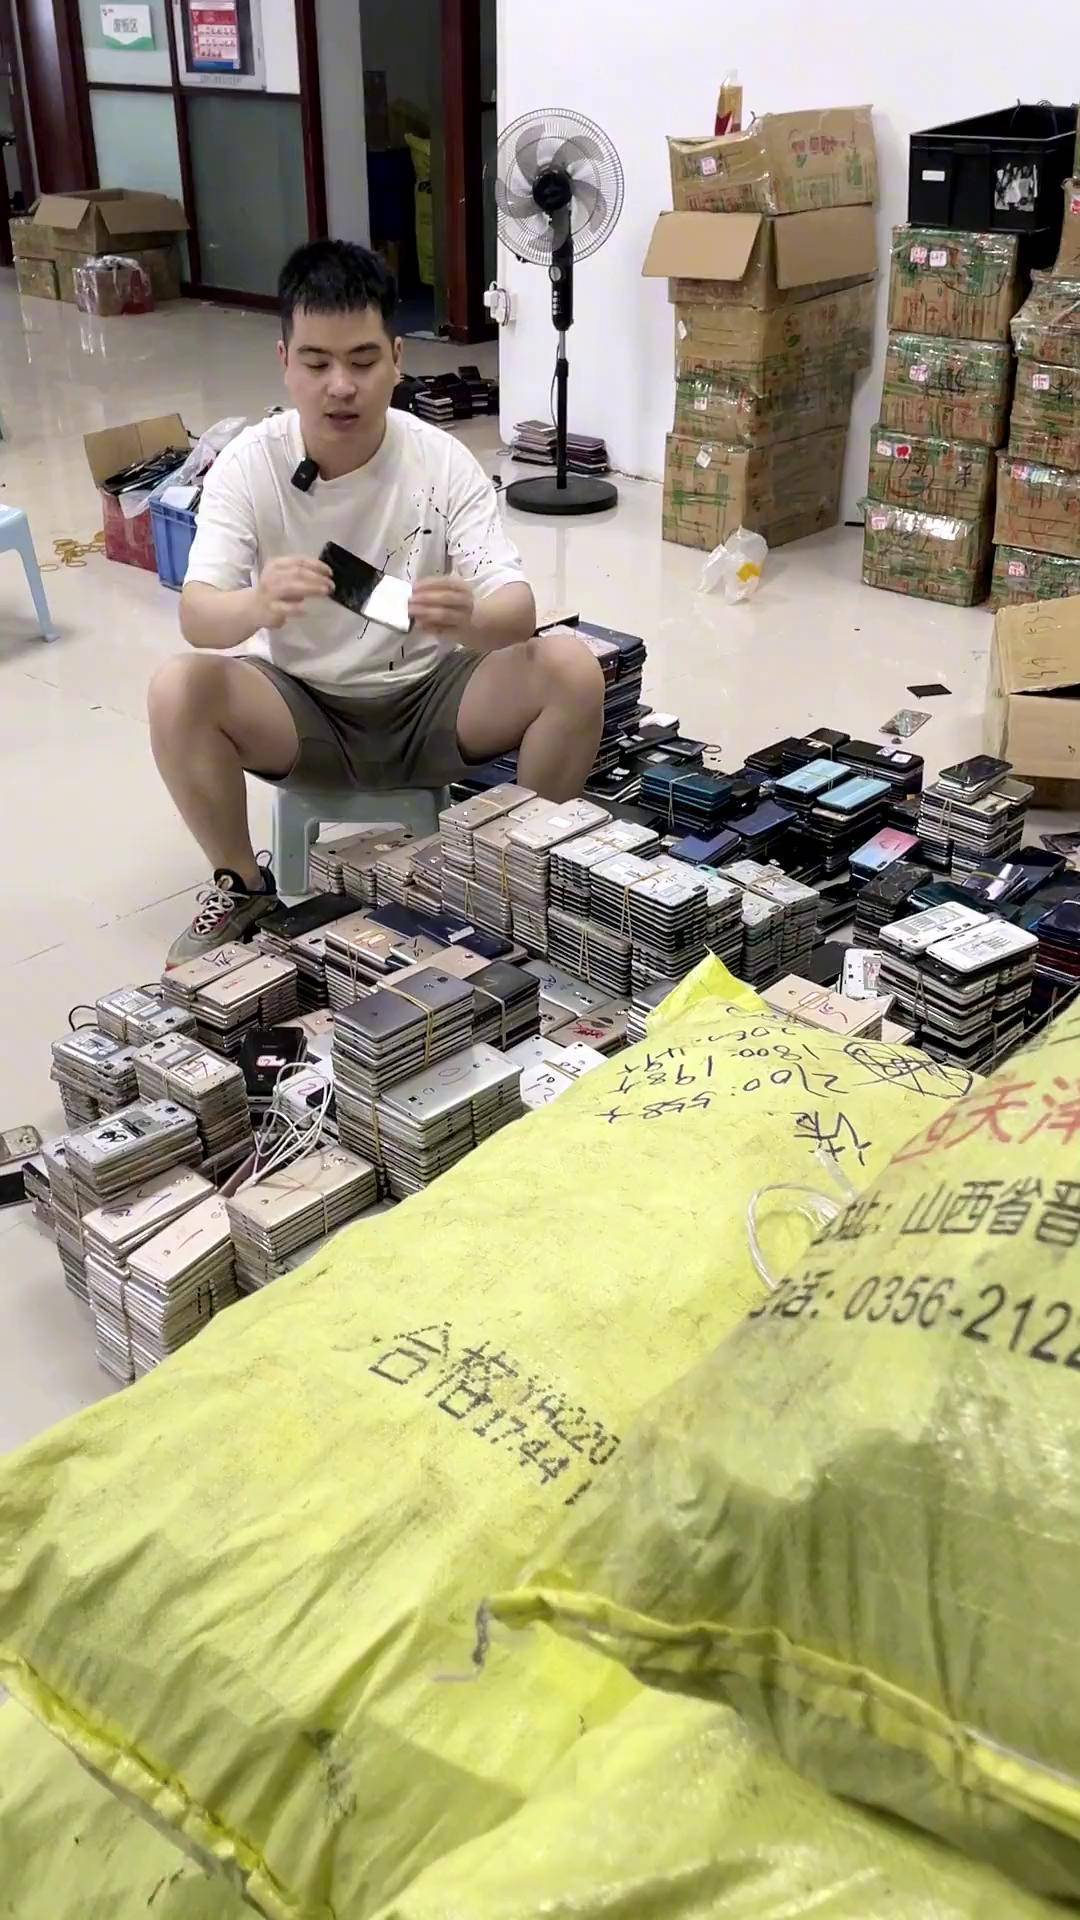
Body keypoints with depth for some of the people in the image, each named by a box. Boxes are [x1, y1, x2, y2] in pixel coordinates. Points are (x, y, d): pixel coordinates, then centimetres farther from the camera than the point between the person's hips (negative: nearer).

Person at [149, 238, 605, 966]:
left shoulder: (443, 462, -14)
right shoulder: (248, 464, -14)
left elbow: (519, 607, -24)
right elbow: (197, 616, -27)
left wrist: (469, 621, -49)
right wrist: (259, 606, -51)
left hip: (429, 698, 0)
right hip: (302, 708, 0)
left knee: (572, 669, -24)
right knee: (178, 690, -28)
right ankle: (242, 886, -2)